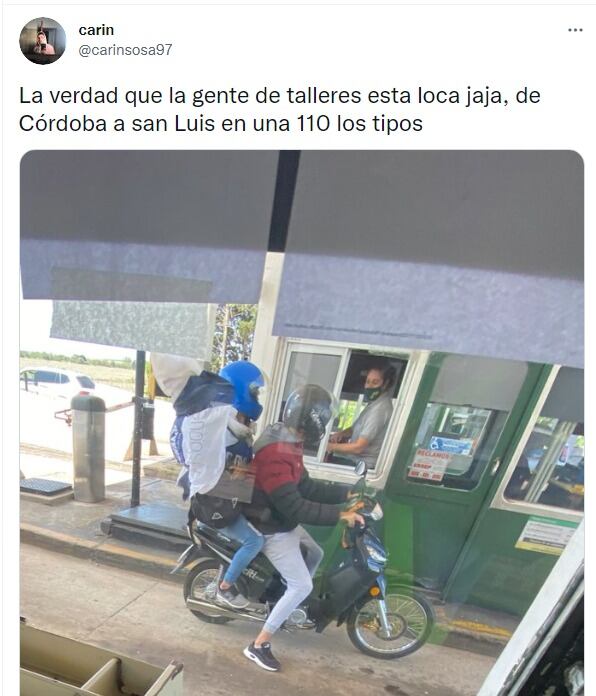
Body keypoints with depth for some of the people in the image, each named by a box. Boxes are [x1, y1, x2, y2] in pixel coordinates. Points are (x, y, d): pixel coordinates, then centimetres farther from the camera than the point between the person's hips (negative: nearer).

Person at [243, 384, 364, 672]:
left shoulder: (287, 443, 0)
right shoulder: (275, 453, -33)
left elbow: (305, 487, 5)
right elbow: (294, 507, -35)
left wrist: (346, 494, 0)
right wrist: (339, 514, -33)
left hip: (283, 522, 10)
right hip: (273, 529, -10)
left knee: (315, 554, 24)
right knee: (301, 586, -3)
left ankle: (293, 605, 42)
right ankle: (259, 645, 10)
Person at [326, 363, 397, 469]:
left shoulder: (380, 409, -25)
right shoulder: (376, 402, 7)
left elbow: (358, 447, -25)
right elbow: (359, 428, 20)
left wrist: (331, 447, -15)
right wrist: (341, 433, 1)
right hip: (356, 456, 10)